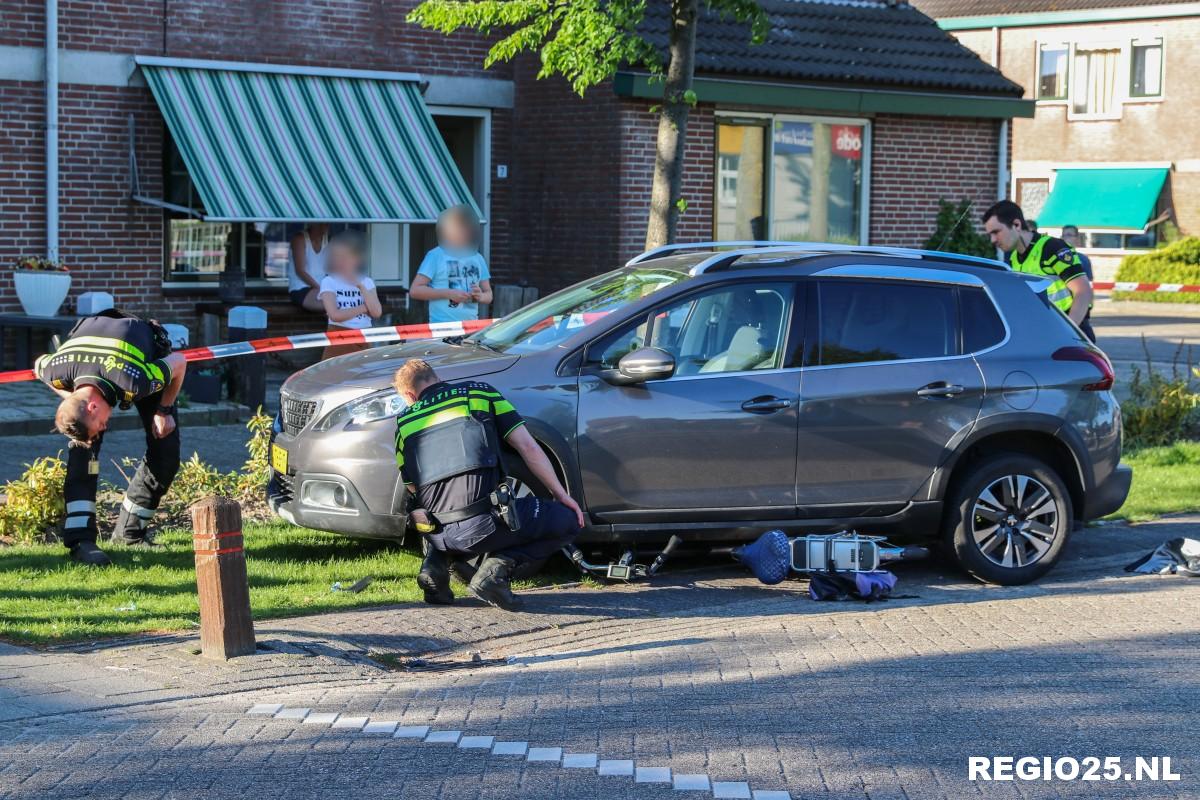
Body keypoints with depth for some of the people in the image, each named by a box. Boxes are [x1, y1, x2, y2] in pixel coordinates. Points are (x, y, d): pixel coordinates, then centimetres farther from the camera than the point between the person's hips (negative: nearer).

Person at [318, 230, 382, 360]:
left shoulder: (367, 283, 8)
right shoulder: (329, 282, -3)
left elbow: (377, 312, -5)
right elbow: (335, 315, -15)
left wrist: (361, 287, -7)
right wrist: (364, 308, -7)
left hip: (363, 342, 3)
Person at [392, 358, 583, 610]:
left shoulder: (404, 423, 17)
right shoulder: (479, 393, 11)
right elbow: (527, 447, 5)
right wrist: (562, 496, 13)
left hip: (437, 535, 4)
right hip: (482, 524, -4)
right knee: (569, 519, 11)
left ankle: (435, 565, 11)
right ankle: (499, 565, -6)